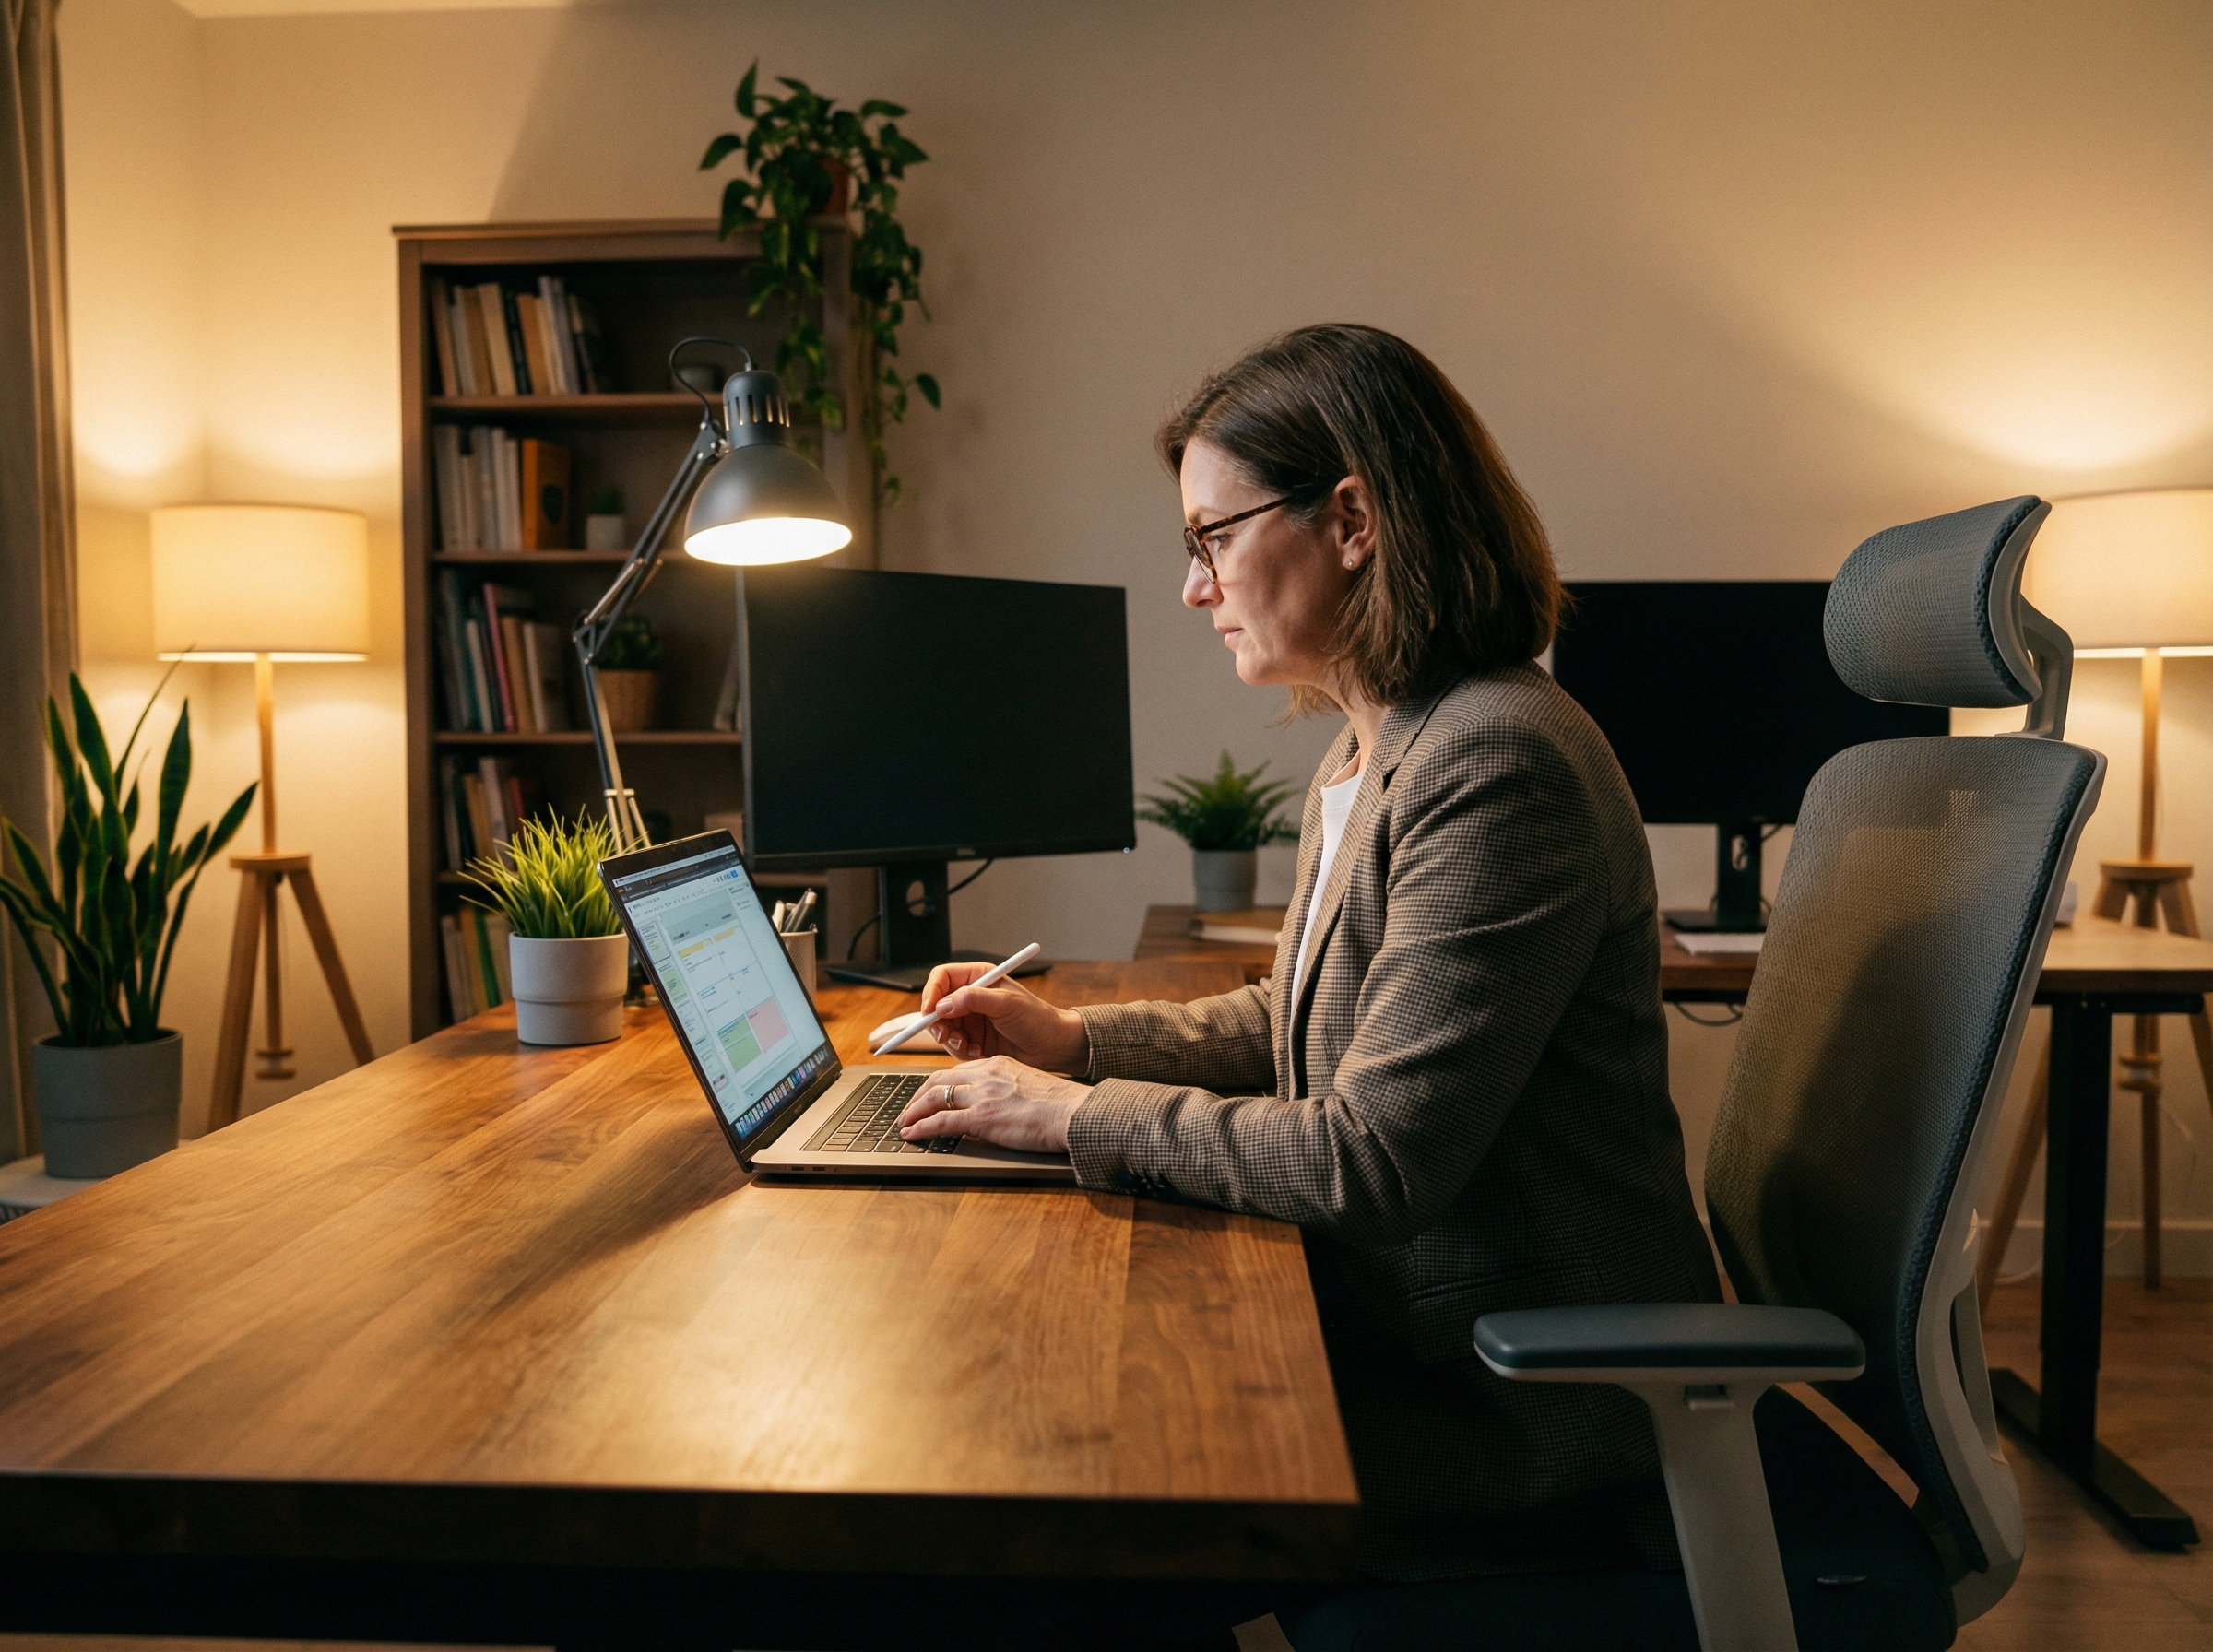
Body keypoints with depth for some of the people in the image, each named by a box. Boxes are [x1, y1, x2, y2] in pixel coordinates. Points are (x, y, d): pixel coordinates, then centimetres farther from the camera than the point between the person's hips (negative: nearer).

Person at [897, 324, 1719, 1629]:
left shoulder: (1496, 763, -25)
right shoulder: (1374, 754, 9)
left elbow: (1372, 1159, -26)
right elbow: (1309, 1024, 19)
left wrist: (1073, 1115, -16)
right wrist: (1076, 1038, 9)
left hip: (1527, 1418, -8)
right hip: (1415, 1344, 8)